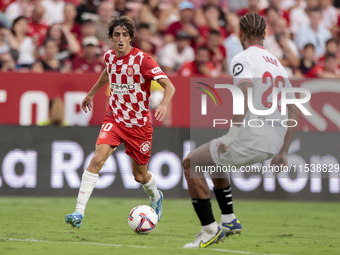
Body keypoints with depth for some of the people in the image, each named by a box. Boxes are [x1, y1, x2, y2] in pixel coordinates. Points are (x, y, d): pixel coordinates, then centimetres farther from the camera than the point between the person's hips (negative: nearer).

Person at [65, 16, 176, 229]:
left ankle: (156, 198, 47)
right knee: (97, 159, -21)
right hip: (115, 119, 3)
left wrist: (164, 104, -42)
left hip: (139, 124, -2)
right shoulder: (109, 57, -1)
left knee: (140, 175, 11)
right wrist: (91, 93, 33)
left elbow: (169, 86, -22)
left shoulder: (142, 60, -18)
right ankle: (79, 213, -24)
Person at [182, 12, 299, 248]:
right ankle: (229, 220, 30)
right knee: (213, 160, 31)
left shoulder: (243, 59, -6)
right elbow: (294, 110, 16)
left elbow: (245, 94, -25)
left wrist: (232, 135, -20)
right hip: (273, 144, 8)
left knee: (191, 163, 8)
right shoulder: (277, 64, 18)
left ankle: (210, 229, 4)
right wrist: (283, 152, 18)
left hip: (250, 141, -8)